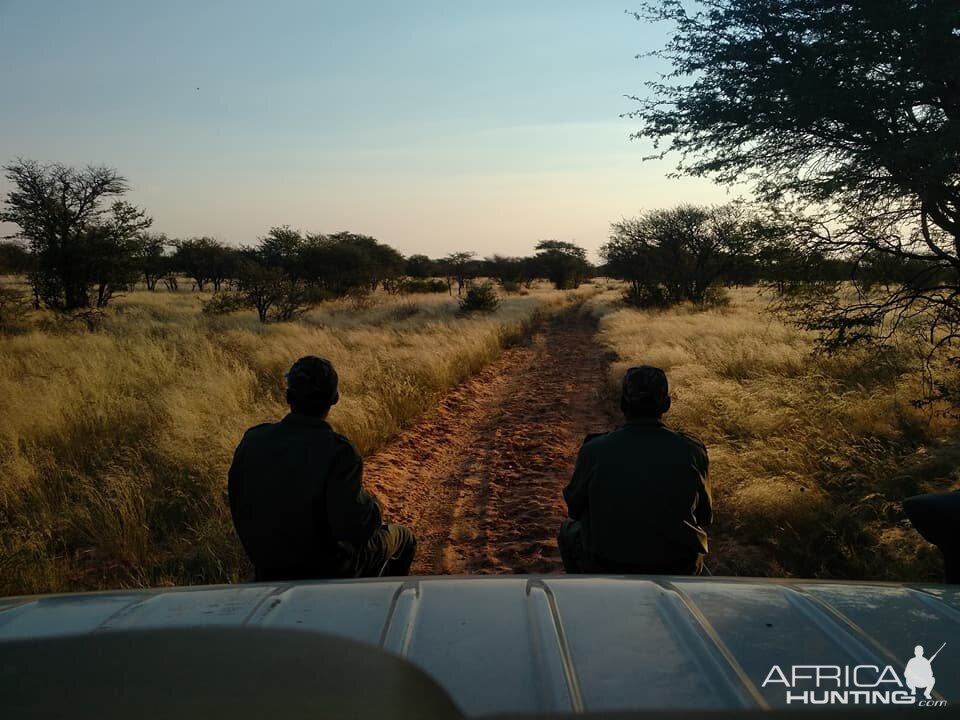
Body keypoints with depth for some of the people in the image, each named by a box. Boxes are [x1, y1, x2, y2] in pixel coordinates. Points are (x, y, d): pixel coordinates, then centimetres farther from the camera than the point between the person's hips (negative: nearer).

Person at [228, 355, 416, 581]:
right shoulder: (338, 453, -28)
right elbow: (355, 530, -33)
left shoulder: (252, 440, -11)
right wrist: (368, 501, -12)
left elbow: (237, 506, 2)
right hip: (327, 571, -5)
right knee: (404, 539, 22)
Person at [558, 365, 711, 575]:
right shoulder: (692, 450, -11)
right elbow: (704, 516, 4)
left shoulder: (594, 450, -15)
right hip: (679, 570, 2)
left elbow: (574, 508, 2)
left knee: (569, 530, 29)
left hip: (606, 569, -1)